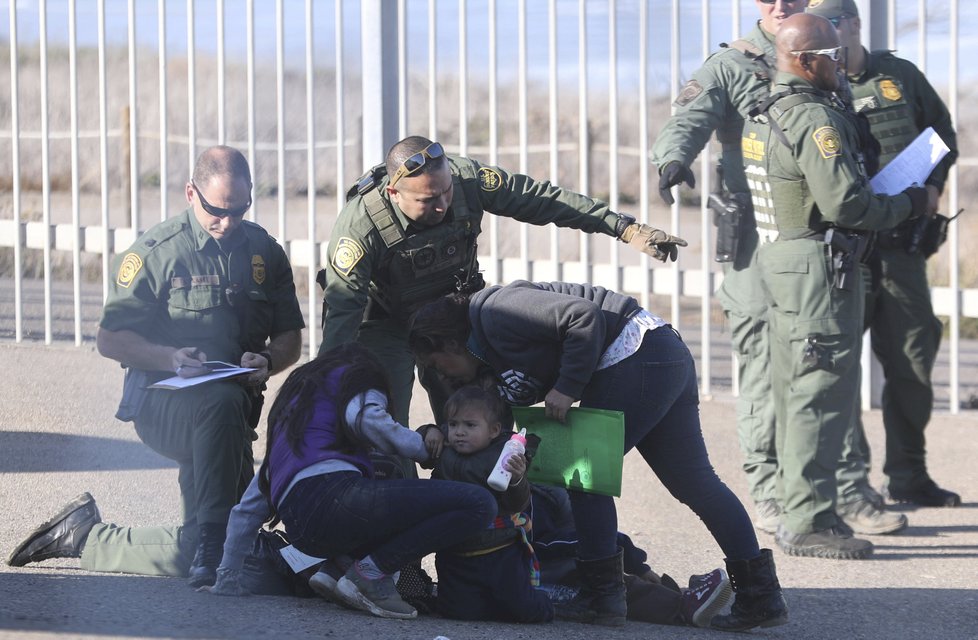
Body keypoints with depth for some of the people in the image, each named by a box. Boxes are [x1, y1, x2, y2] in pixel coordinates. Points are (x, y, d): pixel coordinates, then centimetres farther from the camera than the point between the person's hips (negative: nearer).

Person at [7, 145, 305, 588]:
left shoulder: (265, 252, 9)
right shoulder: (157, 251, -5)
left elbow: (289, 339, 12)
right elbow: (109, 340, -8)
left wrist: (266, 362, -12)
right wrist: (169, 358, -25)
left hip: (239, 409, 5)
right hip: (161, 402, -5)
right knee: (222, 402, -42)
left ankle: (84, 535, 22)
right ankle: (210, 544, -38)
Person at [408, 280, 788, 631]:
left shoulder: (496, 313, -12)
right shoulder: (493, 363, 20)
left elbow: (585, 317, -20)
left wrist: (567, 387, -16)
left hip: (639, 354, -11)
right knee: (695, 482, 9)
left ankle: (602, 596, 0)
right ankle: (762, 596, 9)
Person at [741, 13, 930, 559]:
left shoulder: (763, 118, 14)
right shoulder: (816, 121, -17)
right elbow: (846, 203, -22)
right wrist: (910, 203, -7)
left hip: (781, 258, 10)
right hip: (820, 266, -10)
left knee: (795, 391, 13)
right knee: (823, 391, -9)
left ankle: (798, 515, 18)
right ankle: (809, 520, -10)